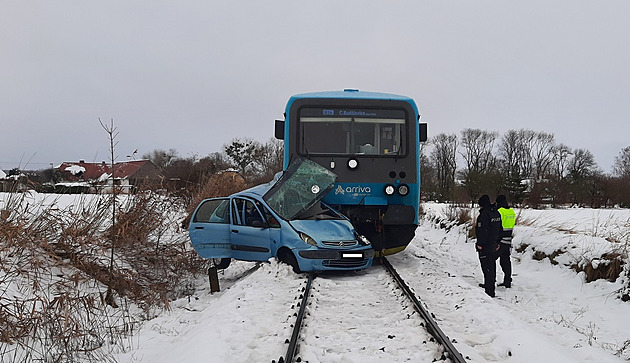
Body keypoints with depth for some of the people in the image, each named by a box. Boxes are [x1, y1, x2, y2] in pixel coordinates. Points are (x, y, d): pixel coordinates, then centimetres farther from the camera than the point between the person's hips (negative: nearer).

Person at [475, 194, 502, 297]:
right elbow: (500, 230, 16)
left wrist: (480, 244, -16)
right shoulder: (497, 213, 10)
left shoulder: (484, 214, -19)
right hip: (493, 245, 9)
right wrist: (497, 242, 23)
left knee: (487, 267, -7)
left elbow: (483, 230, -22)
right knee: (492, 265, 21)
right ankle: (488, 284, 37)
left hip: (485, 246, -9)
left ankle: (490, 291, -8)